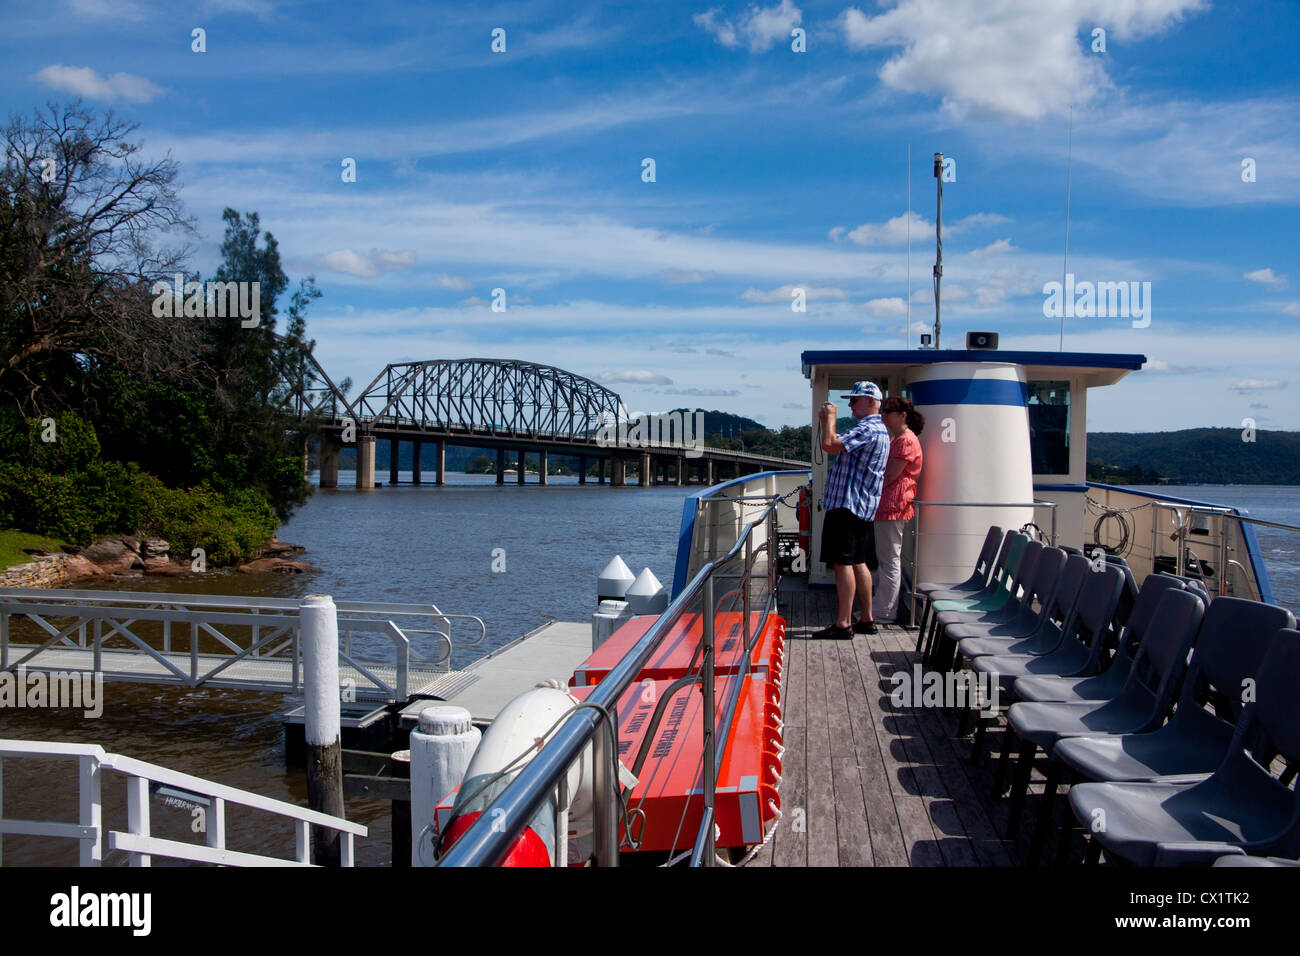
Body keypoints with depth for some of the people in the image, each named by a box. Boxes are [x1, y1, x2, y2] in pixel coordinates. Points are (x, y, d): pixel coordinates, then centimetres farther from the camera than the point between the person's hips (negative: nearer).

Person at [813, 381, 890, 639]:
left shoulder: (868, 429, -16)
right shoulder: (878, 430, 20)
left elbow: (829, 445, -25)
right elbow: (837, 448, 25)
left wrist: (830, 417, -10)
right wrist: (827, 420, 17)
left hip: (848, 506, -11)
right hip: (861, 508, 11)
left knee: (843, 562, -9)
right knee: (858, 562, 13)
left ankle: (843, 623, -8)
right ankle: (867, 619, 17)